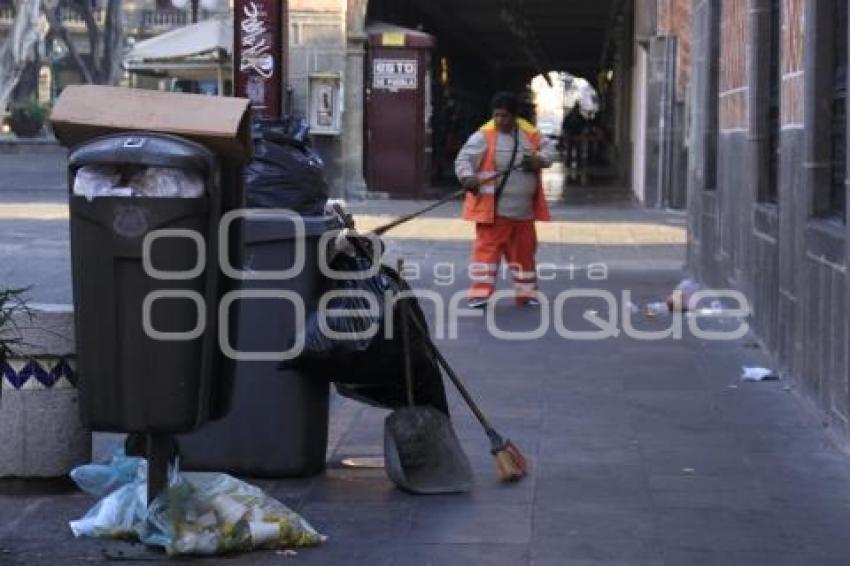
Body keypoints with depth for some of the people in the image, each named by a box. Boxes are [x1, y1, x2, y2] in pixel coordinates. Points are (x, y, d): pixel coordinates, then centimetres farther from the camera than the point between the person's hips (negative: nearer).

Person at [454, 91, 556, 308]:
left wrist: (540, 159, -10)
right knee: (487, 248, -9)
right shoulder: (484, 136, -11)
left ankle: (526, 292, 27)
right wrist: (468, 178, -34)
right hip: (494, 209, -5)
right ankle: (479, 293, -7)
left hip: (524, 210, 5)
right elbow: (463, 160, -15)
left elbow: (549, 147, 12)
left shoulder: (529, 133, 3)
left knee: (524, 250, 15)